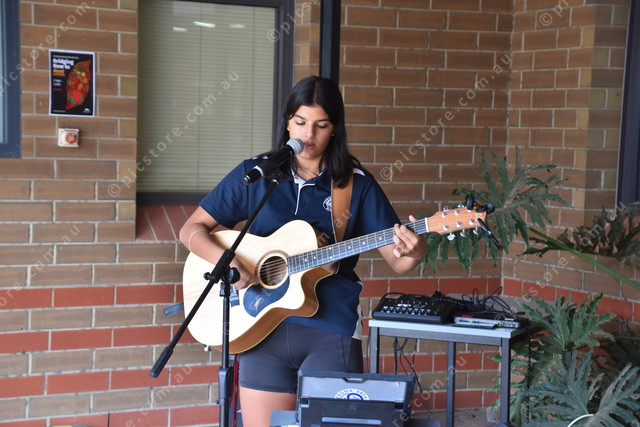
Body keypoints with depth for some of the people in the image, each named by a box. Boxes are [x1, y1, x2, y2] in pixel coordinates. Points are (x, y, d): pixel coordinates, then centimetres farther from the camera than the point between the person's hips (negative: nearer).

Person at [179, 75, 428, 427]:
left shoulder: (356, 184, 1)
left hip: (332, 332, -1)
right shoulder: (254, 175, 3)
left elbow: (396, 261, 0)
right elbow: (191, 229, 4)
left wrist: (415, 252, -23)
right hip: (262, 328, 1)